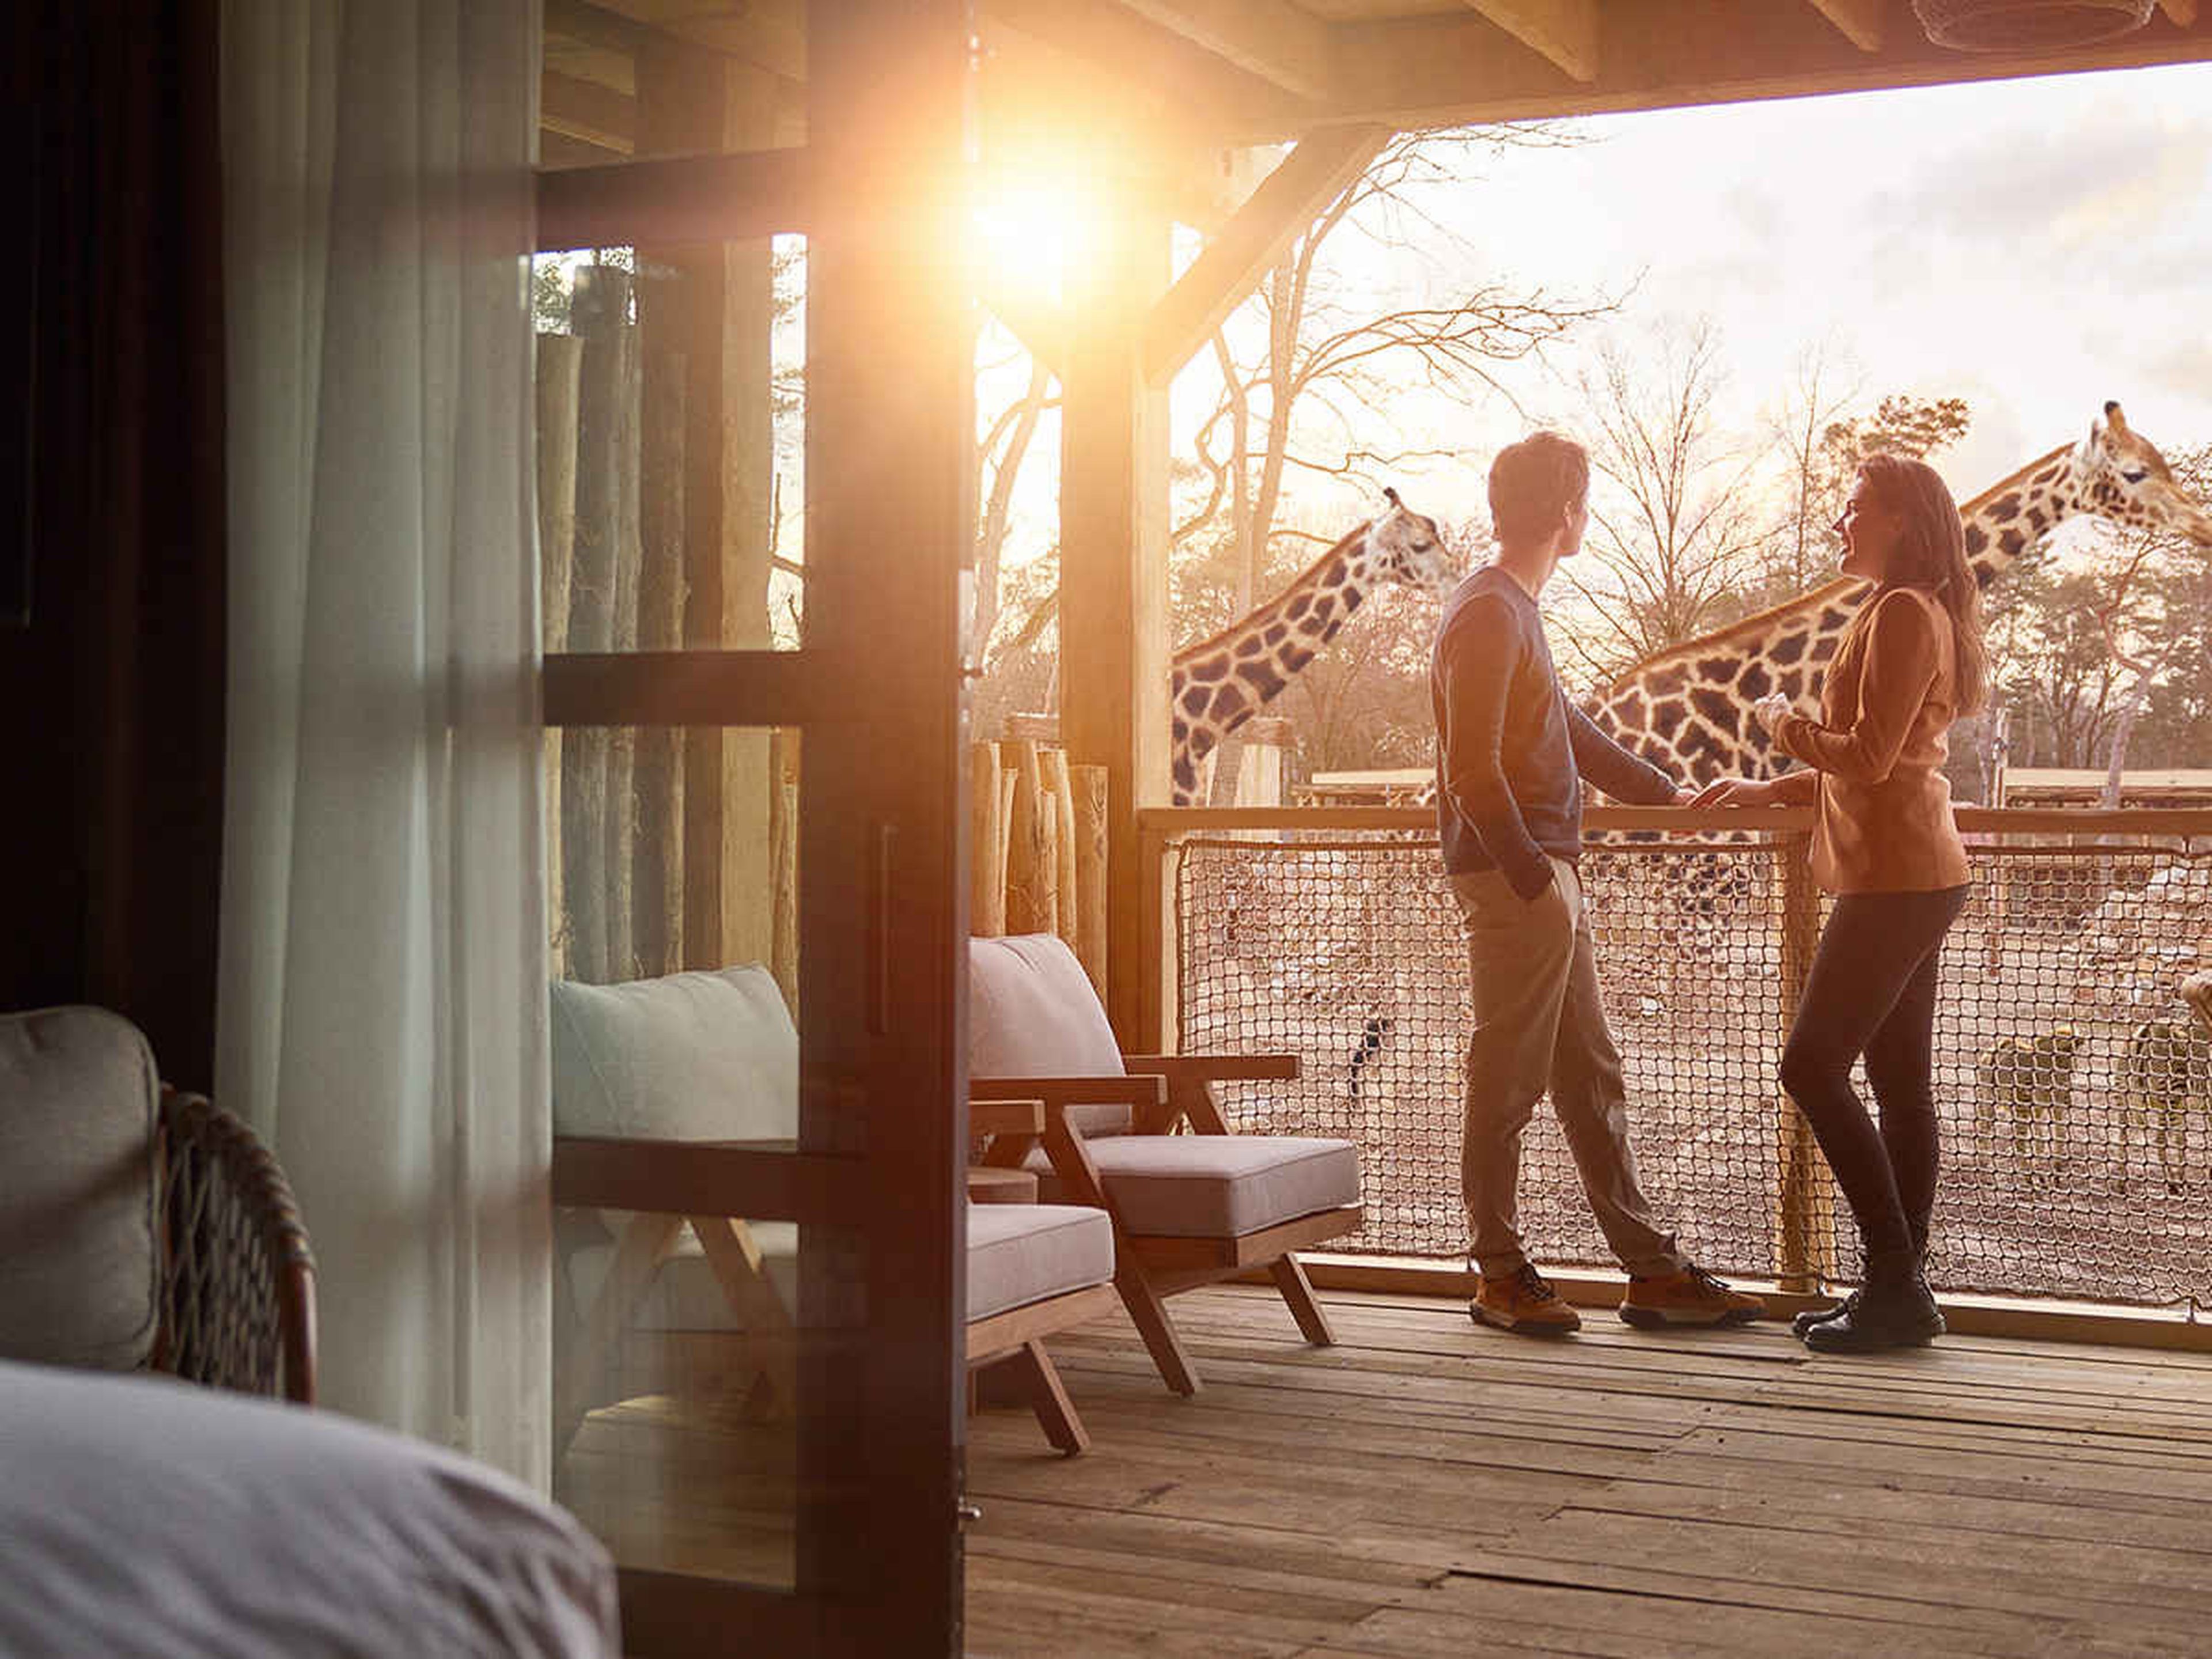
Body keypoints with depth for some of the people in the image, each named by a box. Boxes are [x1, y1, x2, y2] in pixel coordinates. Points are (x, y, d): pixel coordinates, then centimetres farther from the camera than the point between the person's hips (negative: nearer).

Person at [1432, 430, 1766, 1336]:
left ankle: (1653, 1270, 14)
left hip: (1546, 878, 10)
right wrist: (1533, 877, -20)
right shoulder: (1486, 616, -13)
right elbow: (1474, 769, -19)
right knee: (1508, 1079, -2)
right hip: (1511, 880, -10)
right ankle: (1500, 1275, 7)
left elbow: (1570, 734, 27)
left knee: (1590, 1076, 10)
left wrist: (1671, 794, 27)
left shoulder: (1515, 611, 19)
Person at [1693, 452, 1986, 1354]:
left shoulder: (1903, 612, -13)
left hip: (1895, 880, -10)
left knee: (1813, 1064, -9)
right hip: (1912, 878, 10)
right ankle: (1899, 1291, 12)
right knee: (1901, 1083, 9)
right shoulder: (1920, 613, 20)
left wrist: (1783, 722, -3)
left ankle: (1896, 1284, -7)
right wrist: (1769, 791, 23)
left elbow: (1869, 759, -19)